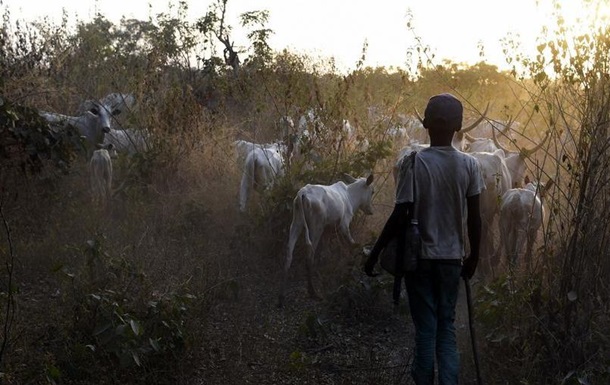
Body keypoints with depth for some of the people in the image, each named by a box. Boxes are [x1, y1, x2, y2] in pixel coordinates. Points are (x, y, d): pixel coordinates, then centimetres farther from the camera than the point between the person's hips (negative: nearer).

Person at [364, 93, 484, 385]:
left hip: (419, 257, -2)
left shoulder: (414, 162, -12)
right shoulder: (469, 165, -3)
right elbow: (474, 217, 0)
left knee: (425, 329, 5)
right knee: (447, 328, 11)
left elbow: (401, 215, -13)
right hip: (451, 258, 2)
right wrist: (474, 256, 14)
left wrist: (375, 253, -4)